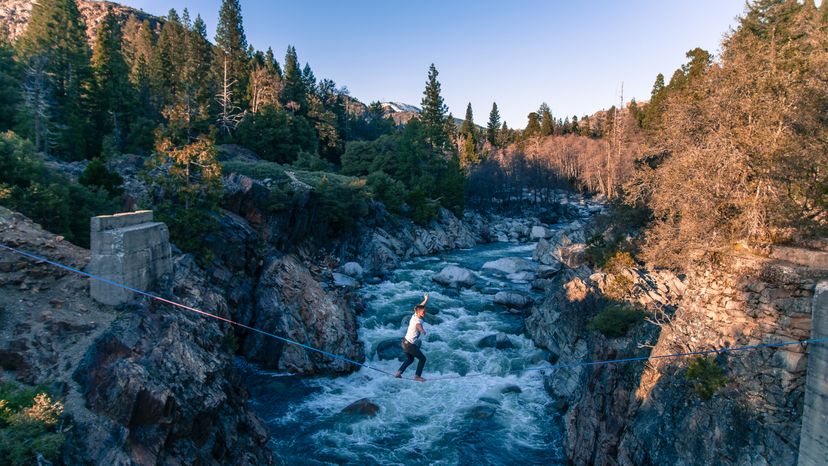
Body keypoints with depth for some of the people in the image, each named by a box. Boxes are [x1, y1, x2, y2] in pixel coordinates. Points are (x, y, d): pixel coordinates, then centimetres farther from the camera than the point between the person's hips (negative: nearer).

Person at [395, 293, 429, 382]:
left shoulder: (415, 315, -1)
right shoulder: (418, 320, -25)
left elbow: (419, 307, 22)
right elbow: (418, 325, -52)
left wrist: (425, 300, 33)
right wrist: (422, 330, -73)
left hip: (405, 342, 9)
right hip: (410, 344, -9)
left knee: (409, 359, 26)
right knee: (422, 358, 7)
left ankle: (398, 373, 23)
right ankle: (417, 376, 14)